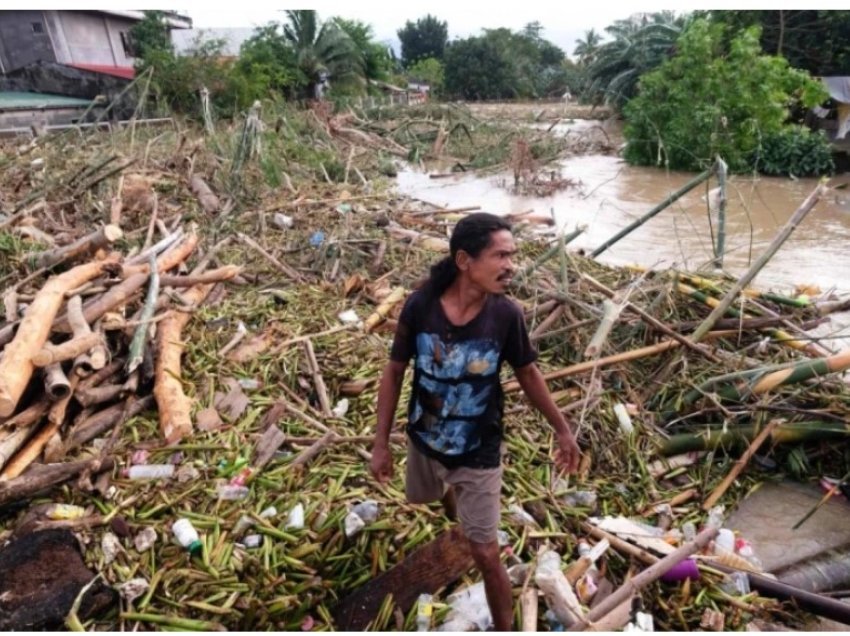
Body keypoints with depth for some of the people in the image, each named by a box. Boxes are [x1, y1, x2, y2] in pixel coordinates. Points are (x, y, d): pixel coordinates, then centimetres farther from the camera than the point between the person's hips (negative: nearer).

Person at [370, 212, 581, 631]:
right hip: (425, 441, 3)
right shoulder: (420, 306, -23)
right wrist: (381, 443, -8)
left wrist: (562, 430, 3)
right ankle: (456, 521, 71)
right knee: (433, 495, 34)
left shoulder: (506, 315, -23)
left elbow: (528, 373, -5)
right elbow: (394, 372, -10)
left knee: (485, 554, 2)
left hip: (479, 453, -2)